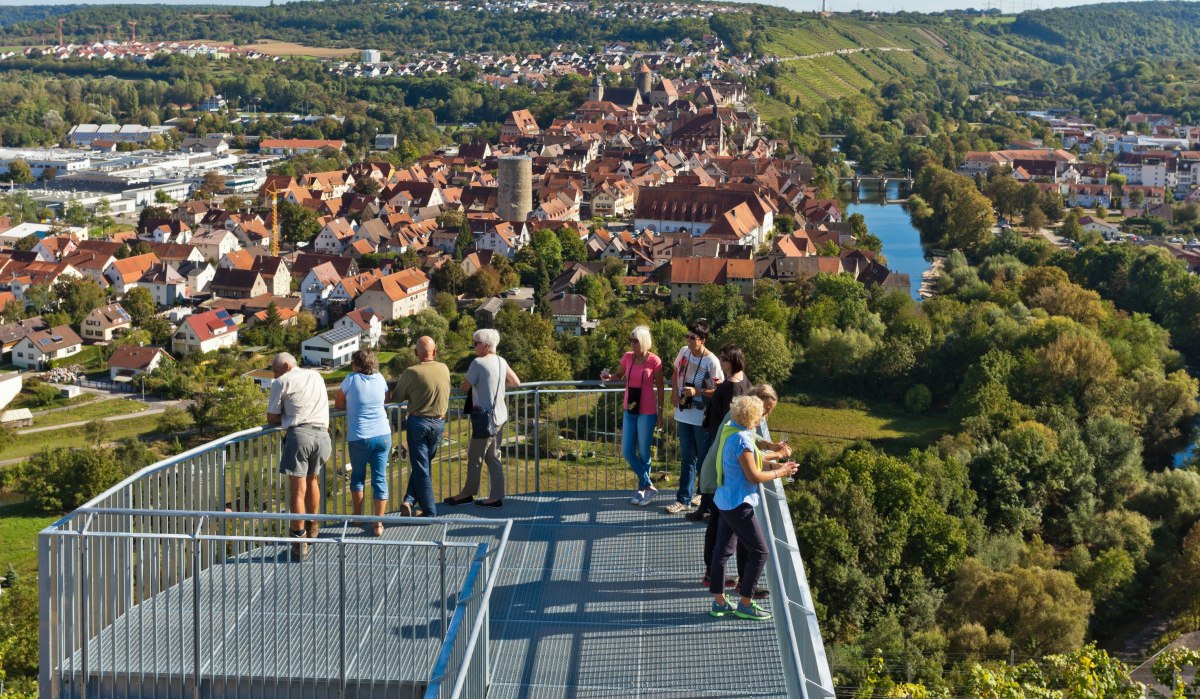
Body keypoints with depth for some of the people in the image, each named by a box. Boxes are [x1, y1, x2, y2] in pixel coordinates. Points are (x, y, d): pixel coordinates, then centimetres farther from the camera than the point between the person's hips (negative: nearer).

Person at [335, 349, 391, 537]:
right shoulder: (380, 378, 4)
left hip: (360, 438, -3)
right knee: (380, 478, 5)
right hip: (383, 435, 3)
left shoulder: (352, 379, -7)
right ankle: (378, 523, 2)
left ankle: (358, 516, 23)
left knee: (357, 477, 18)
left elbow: (338, 405, 4)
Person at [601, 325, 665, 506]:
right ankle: (649, 488, 15)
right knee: (627, 451, 4)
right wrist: (609, 377, -6)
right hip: (629, 410, 5)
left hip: (647, 412, -5)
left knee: (643, 452, 3)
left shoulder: (654, 361, -11)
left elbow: (660, 388, -4)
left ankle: (642, 489, 18)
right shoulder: (627, 357, 1)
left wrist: (660, 413, -2)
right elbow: (619, 376, 17)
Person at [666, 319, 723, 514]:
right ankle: (684, 499, 18)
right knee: (687, 458, 12)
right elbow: (676, 374, 16)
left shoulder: (712, 362, -18)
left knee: (704, 458, 9)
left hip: (702, 418, -5)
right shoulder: (684, 352, -1)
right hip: (684, 414, 5)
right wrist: (675, 395, 3)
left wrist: (697, 392, -23)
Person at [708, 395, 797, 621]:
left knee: (723, 550, 13)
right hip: (738, 504, -10)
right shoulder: (742, 440, -23)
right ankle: (745, 604, 6)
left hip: (725, 500, 10)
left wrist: (773, 462, 10)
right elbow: (754, 476, -20)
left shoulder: (731, 430, 7)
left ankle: (719, 602, 21)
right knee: (759, 551, 1)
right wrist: (779, 473, -6)